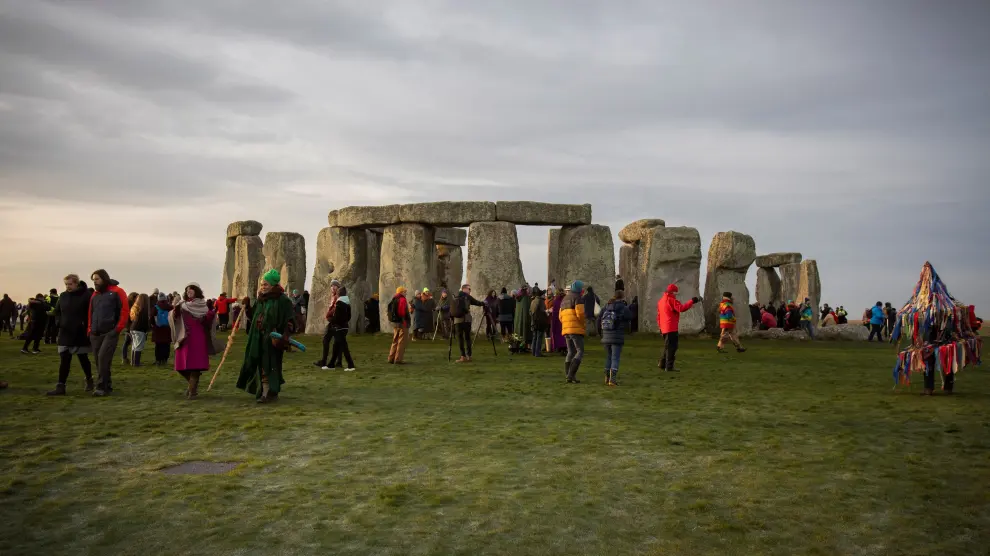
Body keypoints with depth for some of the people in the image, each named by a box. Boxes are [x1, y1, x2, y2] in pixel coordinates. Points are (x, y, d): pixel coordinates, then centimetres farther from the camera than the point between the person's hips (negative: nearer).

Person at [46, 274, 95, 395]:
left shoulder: (86, 295, -10)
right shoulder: (63, 296, 8)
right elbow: (57, 312, 20)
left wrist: (86, 325, -17)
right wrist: (59, 322, 3)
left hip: (81, 334, -4)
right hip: (65, 334, 4)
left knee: (83, 359, 10)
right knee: (64, 361, 1)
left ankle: (89, 381, 28)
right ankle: (60, 387, 1)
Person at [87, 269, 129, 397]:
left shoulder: (116, 292, -3)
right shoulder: (95, 295, 17)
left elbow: (125, 310, -8)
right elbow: (91, 313, 22)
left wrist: (118, 328, -12)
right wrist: (89, 329, 11)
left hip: (110, 332, -6)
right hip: (95, 334, 7)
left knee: (103, 358, -14)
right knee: (99, 360, 6)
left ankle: (102, 387, -10)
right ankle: (107, 385, 16)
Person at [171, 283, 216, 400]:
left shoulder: (203, 305, 5)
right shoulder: (182, 305, 13)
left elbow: (206, 319, -5)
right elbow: (173, 318, 2)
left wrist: (213, 312, -24)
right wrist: (175, 312, -20)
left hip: (198, 338, -3)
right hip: (184, 338, 3)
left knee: (195, 364, -9)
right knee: (183, 365, 3)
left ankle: (193, 390, -7)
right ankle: (192, 384, 27)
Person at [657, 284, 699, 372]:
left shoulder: (661, 301, 17)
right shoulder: (671, 300, -12)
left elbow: (659, 315, 21)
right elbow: (681, 308, -25)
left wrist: (660, 326, 25)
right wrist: (692, 301, -22)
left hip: (664, 328, 9)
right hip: (672, 328, -9)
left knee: (668, 346, 20)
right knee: (672, 347, -5)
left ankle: (662, 364, 23)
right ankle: (669, 367, -4)